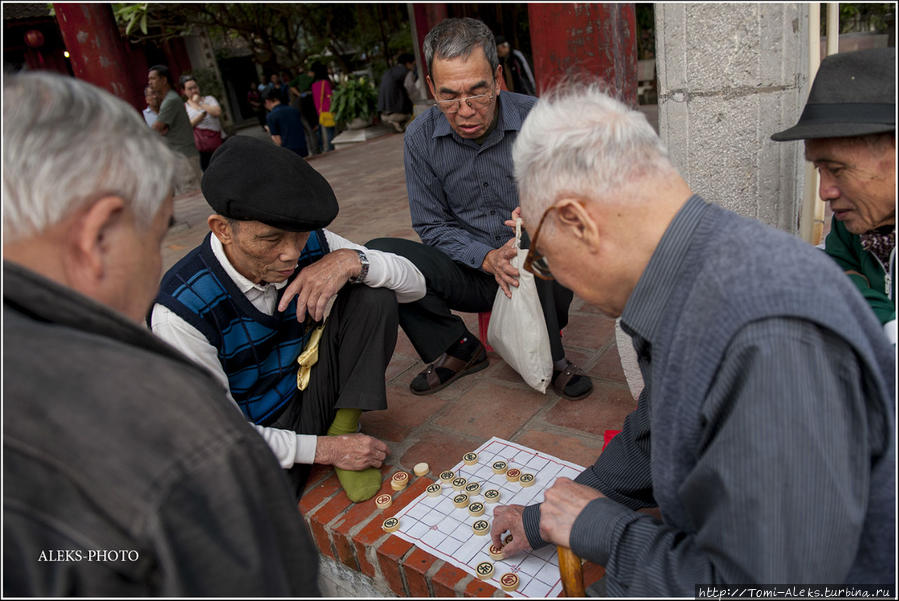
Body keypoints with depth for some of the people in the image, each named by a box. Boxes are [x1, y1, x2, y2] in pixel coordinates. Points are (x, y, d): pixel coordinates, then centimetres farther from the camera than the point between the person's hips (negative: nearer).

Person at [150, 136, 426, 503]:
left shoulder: (310, 244, -13)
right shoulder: (182, 310, -25)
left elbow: (414, 284, -7)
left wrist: (351, 260, -27)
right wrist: (324, 449, -18)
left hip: (308, 399, 5)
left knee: (374, 296, -13)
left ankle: (344, 425, -6)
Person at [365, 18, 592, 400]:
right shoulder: (421, 138, -6)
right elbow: (431, 227, -3)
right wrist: (488, 259, -21)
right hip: (470, 274, 2)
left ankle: (550, 356, -11)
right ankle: (460, 349, -2)